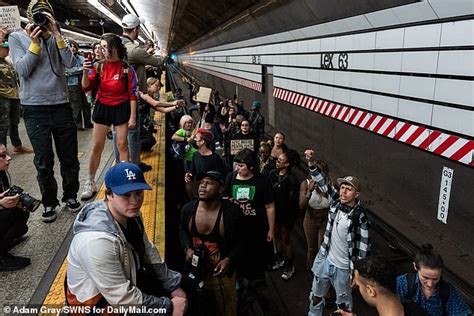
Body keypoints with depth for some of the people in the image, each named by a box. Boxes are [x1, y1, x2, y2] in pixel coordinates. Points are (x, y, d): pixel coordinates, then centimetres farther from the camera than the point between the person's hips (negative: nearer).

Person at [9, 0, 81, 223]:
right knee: (44, 161, 4)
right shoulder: (17, 37, 4)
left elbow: (70, 63, -8)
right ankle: (49, 203, 19)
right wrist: (34, 43, -13)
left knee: (69, 157, 10)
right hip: (35, 109, -2)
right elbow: (22, 70, -8)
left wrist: (56, 33, -11)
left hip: (61, 105, 2)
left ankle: (70, 195, 27)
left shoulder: (55, 38, 10)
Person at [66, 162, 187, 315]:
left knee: (181, 286, 11)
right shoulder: (97, 240, -35)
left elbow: (147, 251, 3)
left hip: (126, 278, 8)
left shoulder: (130, 213, -11)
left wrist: (173, 286, 2)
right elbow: (122, 299, -29)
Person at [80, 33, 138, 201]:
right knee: (96, 146, 6)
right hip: (102, 108, 3)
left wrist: (132, 117, -9)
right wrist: (86, 72, -21)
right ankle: (90, 183, 18)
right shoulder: (99, 67, -1)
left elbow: (132, 94, -7)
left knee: (122, 145, 4)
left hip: (121, 108, -2)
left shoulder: (127, 69, -8)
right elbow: (87, 88, -4)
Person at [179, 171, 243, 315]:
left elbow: (239, 240, -6)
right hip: (195, 268, 3)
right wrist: (187, 248, -7)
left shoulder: (232, 211, -20)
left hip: (221, 271, -2)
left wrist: (229, 259, -20)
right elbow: (182, 230, 9)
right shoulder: (188, 208, -11)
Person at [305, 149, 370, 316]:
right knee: (316, 297, 23)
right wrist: (312, 162, -20)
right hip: (324, 260, 4)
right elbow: (322, 182, -7)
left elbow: (363, 247, -16)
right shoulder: (336, 202, -10)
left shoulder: (360, 217, -22)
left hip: (343, 267, -4)